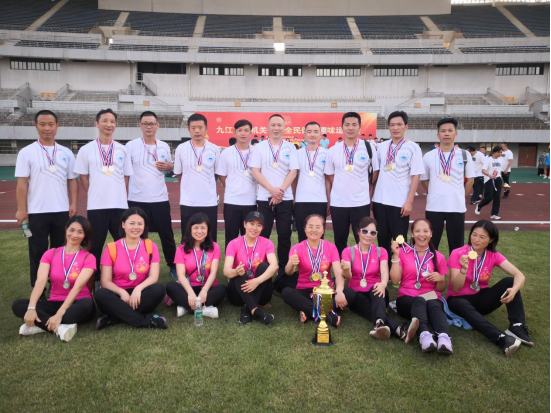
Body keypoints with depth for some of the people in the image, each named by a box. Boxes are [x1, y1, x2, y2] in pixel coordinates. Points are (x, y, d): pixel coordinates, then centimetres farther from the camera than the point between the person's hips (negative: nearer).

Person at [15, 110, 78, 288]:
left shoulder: (66, 153, 8)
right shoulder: (26, 152, 0)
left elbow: (72, 180, 8)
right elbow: (22, 183, -4)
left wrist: (73, 204, -2)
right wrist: (21, 210, -9)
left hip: (62, 211, 2)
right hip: (37, 212, -2)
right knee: (38, 253, 7)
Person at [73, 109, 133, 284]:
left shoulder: (122, 149, 8)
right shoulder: (86, 149, 2)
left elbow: (126, 176, 11)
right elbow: (83, 176, 6)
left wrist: (122, 197, 6)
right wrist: (94, 195, 2)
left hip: (120, 205, 2)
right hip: (96, 206, -1)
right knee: (95, 245, 6)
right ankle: (95, 280, 21)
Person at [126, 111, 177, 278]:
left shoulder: (164, 146, 7)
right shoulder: (131, 146, -1)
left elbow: (171, 166, 19)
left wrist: (167, 166, -4)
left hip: (160, 198, 2)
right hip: (137, 199, -2)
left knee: (167, 234, 9)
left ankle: (173, 265, 24)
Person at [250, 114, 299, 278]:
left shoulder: (290, 148, 6)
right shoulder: (260, 147, 4)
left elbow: (293, 172, 0)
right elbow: (255, 172, -2)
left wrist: (281, 190, -12)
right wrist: (272, 190, -13)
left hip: (285, 198, 1)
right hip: (264, 197, 0)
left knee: (284, 235, 4)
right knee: (263, 234, 3)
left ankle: (283, 269, 16)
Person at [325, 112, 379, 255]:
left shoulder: (368, 147, -1)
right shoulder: (333, 150, 3)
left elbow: (376, 171, 9)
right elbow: (330, 175, 10)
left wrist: (369, 189, 7)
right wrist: (340, 189, 6)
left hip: (361, 202, -2)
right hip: (338, 203, 2)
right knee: (340, 241, 12)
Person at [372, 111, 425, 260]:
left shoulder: (413, 147, -4)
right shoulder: (382, 147, 8)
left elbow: (416, 176, -7)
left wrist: (409, 201, -13)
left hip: (400, 202, -4)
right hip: (380, 200, 4)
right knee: (382, 238, 13)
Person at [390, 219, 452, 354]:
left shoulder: (439, 257, 10)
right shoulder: (403, 252, 7)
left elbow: (441, 289, 12)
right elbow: (395, 280, -3)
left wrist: (440, 279, -11)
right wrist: (395, 255, -9)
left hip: (431, 298, 1)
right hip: (407, 299, -1)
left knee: (435, 305, -35)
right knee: (419, 301, -36)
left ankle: (444, 337, -58)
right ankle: (424, 335, -59)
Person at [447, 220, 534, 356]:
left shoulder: (494, 256, -5)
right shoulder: (457, 254, -15)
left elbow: (519, 275, -18)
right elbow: (456, 289, -20)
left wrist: (514, 290, -40)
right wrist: (464, 269, -37)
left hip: (481, 299, 4)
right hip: (459, 299, -3)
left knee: (509, 281, -20)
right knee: (463, 306, -40)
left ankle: (517, 327, -27)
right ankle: (501, 338, -49)